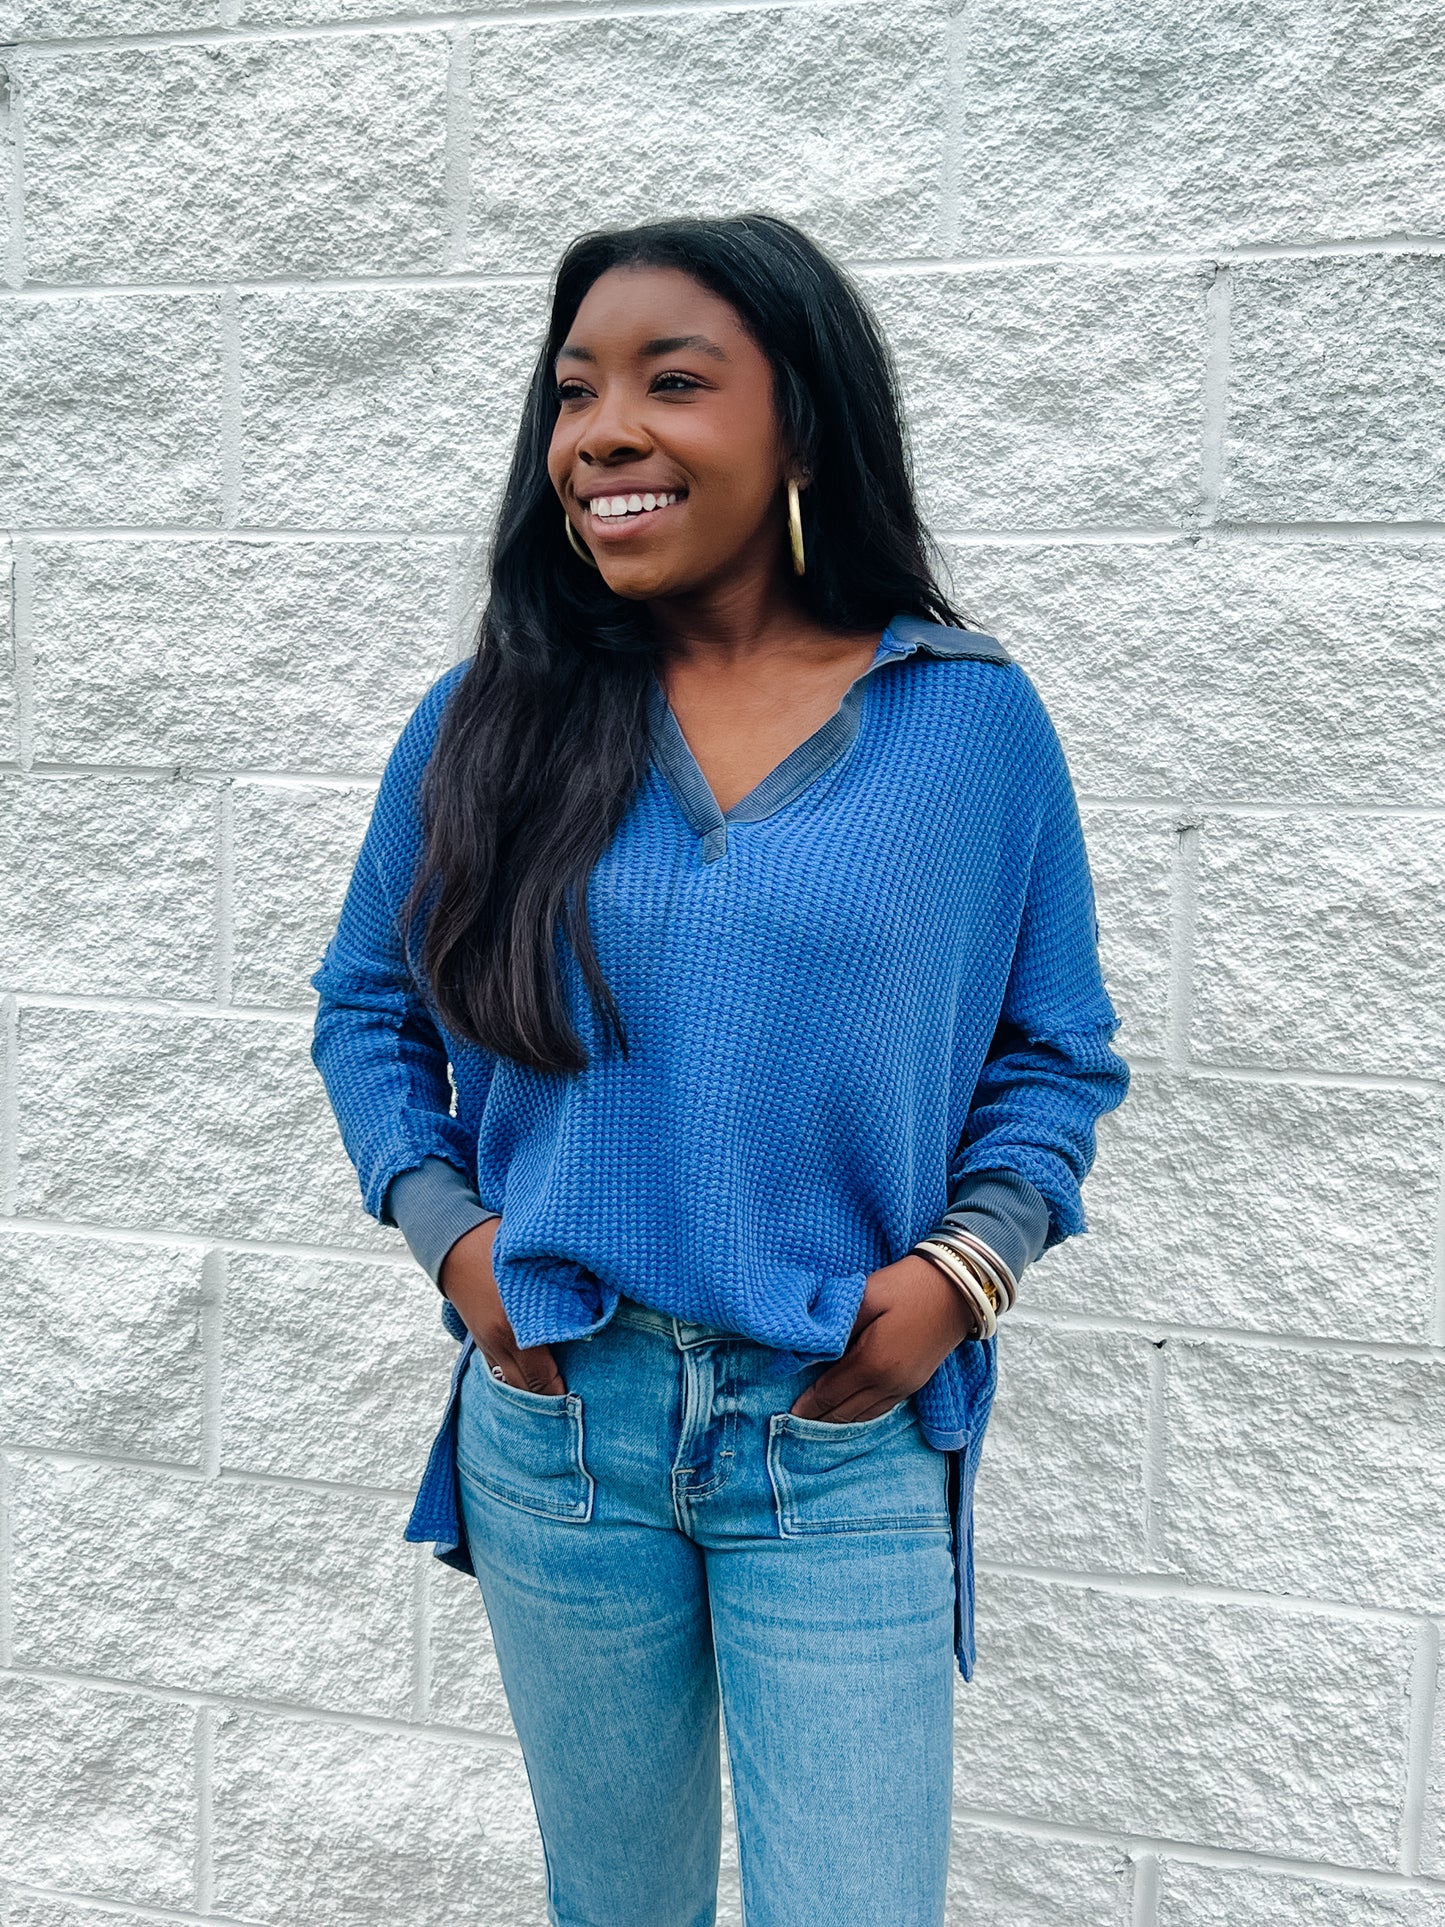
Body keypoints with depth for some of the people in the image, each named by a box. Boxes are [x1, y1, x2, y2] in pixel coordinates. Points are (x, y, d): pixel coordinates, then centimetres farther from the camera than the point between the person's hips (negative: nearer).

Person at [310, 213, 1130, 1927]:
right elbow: (366, 1004, 8)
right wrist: (445, 1226, -6)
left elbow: (1055, 1052, 4)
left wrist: (968, 1262, -11)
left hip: (846, 1442, -1)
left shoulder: (972, 721, -4)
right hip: (556, 1416, 2)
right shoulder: (486, 722, -1)